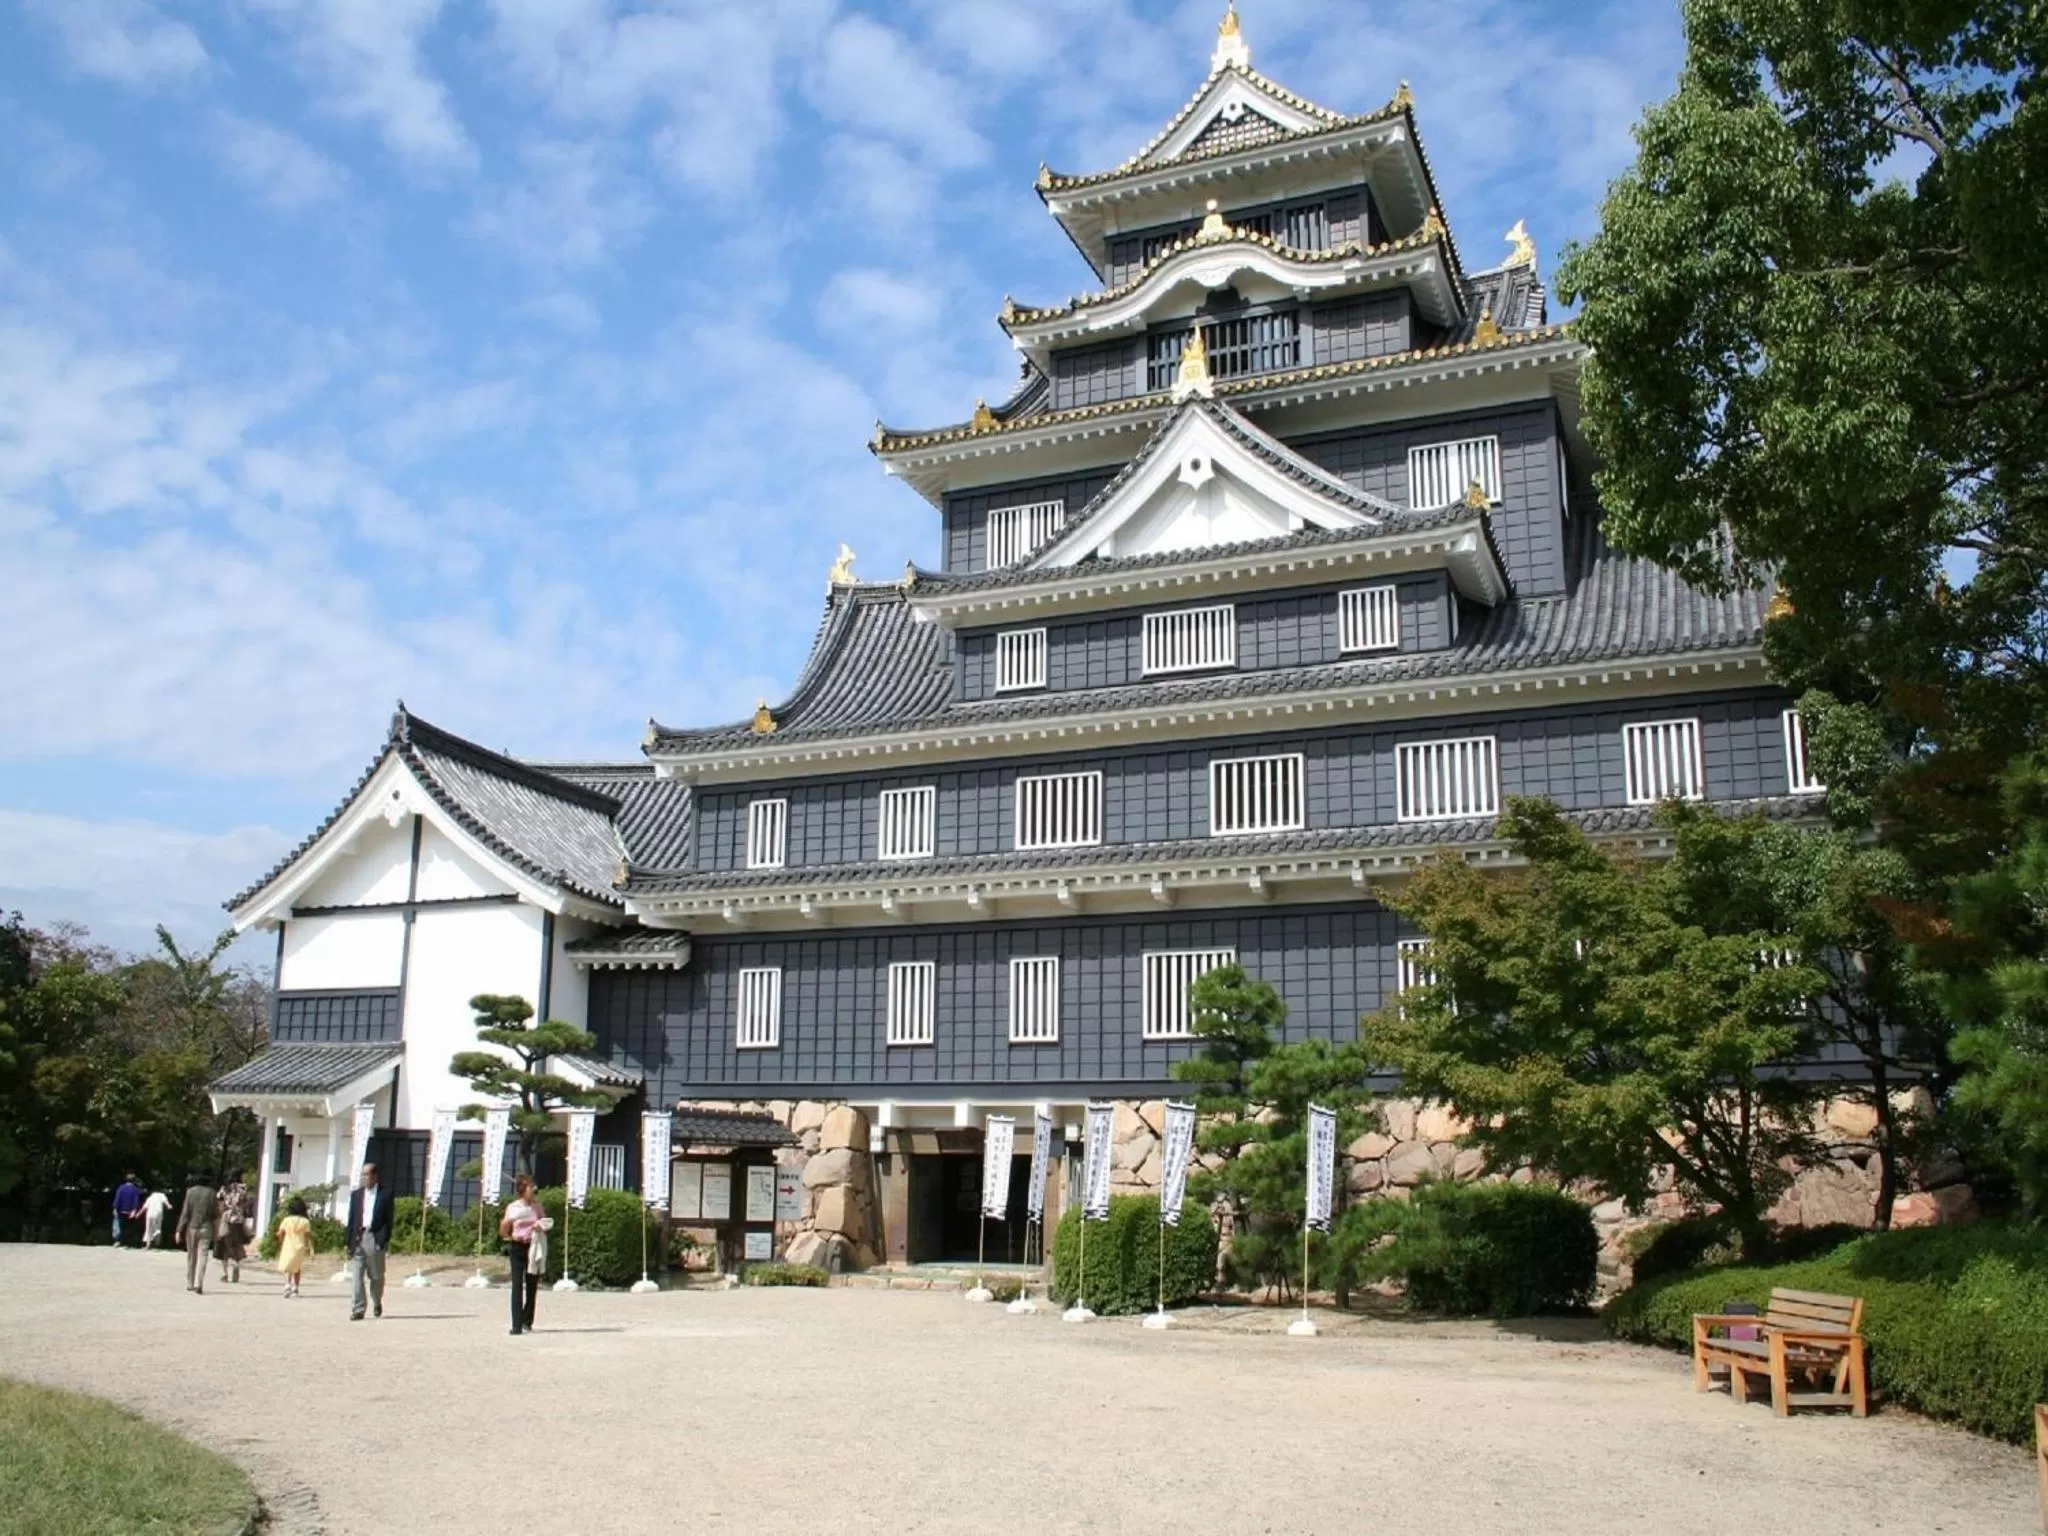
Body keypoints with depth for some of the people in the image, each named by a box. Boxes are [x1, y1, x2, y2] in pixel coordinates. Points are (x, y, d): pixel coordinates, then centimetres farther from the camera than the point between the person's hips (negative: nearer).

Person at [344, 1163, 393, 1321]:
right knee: (356, 1275, -6)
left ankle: (377, 1303, 31)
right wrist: (349, 1242, 4)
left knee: (376, 1276, 9)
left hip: (375, 1238, -2)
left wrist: (383, 1241, -12)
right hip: (357, 1238, 2)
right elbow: (351, 1219, 10)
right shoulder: (356, 1195, 12)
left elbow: (388, 1221, -2)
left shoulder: (384, 1196, 0)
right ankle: (357, 1310, -7)